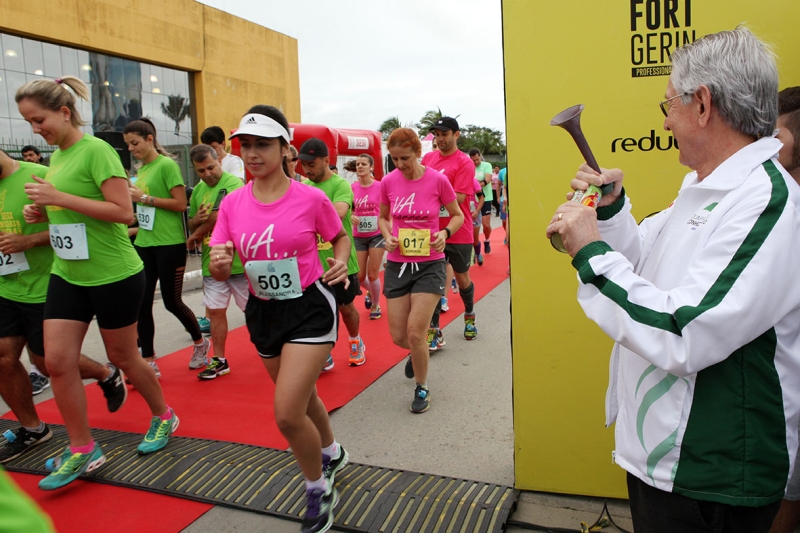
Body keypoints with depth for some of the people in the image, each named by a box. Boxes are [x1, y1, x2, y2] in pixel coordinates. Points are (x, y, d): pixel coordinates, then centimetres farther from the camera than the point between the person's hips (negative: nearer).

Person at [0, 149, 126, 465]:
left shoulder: (39, 176, -14)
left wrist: (28, 241, -24)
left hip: (44, 289, -7)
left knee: (46, 359, 3)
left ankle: (108, 376, 31)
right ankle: (31, 428, 24)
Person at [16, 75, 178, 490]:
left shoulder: (96, 150, -13)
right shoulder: (56, 157, 11)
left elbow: (123, 211, -20)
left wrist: (59, 198, -22)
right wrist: (41, 211, 3)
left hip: (114, 274, -7)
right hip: (66, 274, 7)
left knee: (122, 357, 7)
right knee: (57, 360, 1)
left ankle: (164, 417, 32)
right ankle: (82, 449, 15)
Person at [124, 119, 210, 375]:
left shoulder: (167, 164, -8)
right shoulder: (141, 169, 14)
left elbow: (181, 204, -15)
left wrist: (144, 198, -16)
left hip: (170, 244, -7)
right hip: (144, 244, 7)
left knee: (172, 301, 1)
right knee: (142, 303, 3)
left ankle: (200, 343, 27)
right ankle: (149, 363, 13)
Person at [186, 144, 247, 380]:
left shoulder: (233, 183, -14)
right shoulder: (198, 190, 11)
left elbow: (219, 217, -21)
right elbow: (192, 224, 17)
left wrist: (194, 237, -4)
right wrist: (196, 219, -9)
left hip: (237, 260, -6)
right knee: (215, 311, 10)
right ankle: (220, 360, 22)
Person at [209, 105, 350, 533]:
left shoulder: (311, 198, -13)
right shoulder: (232, 203, -3)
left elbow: (340, 237, 5)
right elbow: (219, 272, -1)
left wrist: (341, 262, -15)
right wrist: (220, 262, -24)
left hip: (309, 308, -5)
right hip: (262, 312, 5)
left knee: (287, 414, -12)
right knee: (302, 398, 23)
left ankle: (319, 491, 16)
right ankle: (332, 453, 53)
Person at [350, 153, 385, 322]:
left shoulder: (380, 186, -9)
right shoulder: (352, 187, -1)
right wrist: (351, 217, -13)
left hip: (377, 235, -3)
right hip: (358, 236, 3)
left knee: (373, 275, -1)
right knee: (359, 276, 5)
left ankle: (376, 306, 24)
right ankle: (370, 292, 41)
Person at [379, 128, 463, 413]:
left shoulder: (438, 180, -9)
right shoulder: (388, 182, -3)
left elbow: (458, 215, 4)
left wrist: (445, 232, -16)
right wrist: (387, 236, -7)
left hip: (429, 264, -3)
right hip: (398, 264, 3)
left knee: (415, 333, -9)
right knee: (398, 336, 6)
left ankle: (422, 388, 18)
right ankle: (418, 353, 44)